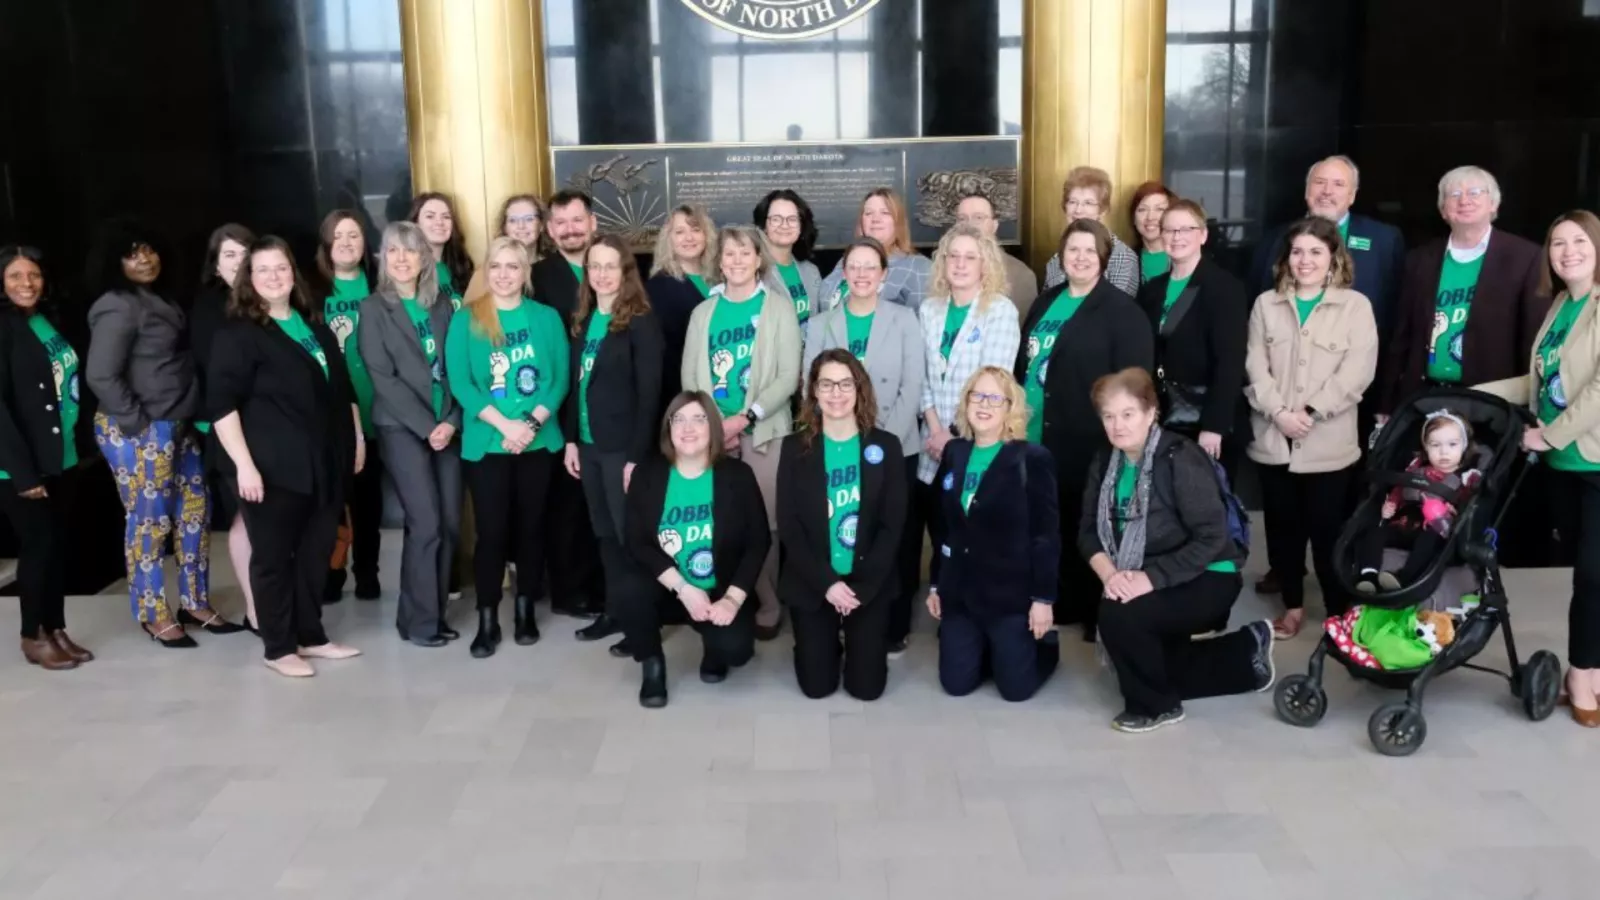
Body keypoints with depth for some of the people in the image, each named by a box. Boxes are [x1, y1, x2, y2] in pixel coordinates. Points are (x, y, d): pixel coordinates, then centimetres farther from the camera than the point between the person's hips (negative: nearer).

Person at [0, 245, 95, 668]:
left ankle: (57, 630, 21)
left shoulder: (50, 320, 10)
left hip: (61, 457, 6)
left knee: (61, 542, 10)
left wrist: (82, 441, 3)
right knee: (39, 542, 0)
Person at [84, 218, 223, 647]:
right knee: (149, 523, 0)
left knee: (195, 511, 12)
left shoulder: (158, 300, 14)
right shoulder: (118, 307, -13)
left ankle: (196, 604, 24)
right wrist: (138, 422, -15)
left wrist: (181, 421, 9)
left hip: (178, 426, 9)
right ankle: (155, 616, 13)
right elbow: (100, 375, -19)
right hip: (139, 432, -9)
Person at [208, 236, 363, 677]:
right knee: (273, 556, 2)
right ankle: (278, 647, 13)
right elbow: (221, 404, -15)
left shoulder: (313, 325, 15)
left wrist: (356, 436, 19)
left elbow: (342, 387, 24)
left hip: (325, 461, 7)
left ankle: (311, 636, 26)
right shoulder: (237, 333, -7)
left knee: (316, 552, 13)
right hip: (274, 467, -7)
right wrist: (244, 463, -21)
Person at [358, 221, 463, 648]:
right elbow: (382, 377, -7)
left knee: (449, 523, 3)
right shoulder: (374, 308, 0)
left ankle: (436, 611, 17)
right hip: (402, 428, -4)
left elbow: (454, 368, 8)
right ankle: (418, 620, 5)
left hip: (446, 426, 4)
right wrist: (427, 426, -13)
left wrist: (451, 420, -6)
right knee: (426, 523, -9)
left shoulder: (441, 305, 11)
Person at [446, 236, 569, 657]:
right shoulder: (466, 320, 0)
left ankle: (525, 610, 23)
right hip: (486, 443, -2)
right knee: (491, 531, -1)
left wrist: (532, 424, -15)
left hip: (539, 442, 2)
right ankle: (487, 621, 9)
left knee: (531, 526, 9)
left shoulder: (546, 318, 4)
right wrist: (505, 425, -17)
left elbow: (559, 378, 0)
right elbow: (460, 382, -6)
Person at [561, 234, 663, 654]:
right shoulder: (583, 320, 11)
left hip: (623, 447, -6)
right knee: (605, 533, 13)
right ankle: (615, 612, 23)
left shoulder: (641, 322, -10)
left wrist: (637, 455, -17)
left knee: (630, 533, 0)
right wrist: (571, 439, 7)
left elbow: (649, 393, -14)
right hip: (590, 444, 6)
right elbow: (575, 383, 13)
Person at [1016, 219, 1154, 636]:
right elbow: (1022, 364, 20)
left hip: (1087, 442, -6)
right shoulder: (1047, 302, 15)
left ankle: (1096, 612, 15)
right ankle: (1059, 604, 26)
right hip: (1039, 437, 6)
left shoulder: (1123, 312, -7)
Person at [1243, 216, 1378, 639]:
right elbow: (1255, 367, 2)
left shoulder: (1355, 306, 1)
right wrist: (1278, 412, -12)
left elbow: (1357, 372, -8)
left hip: (1328, 443, -3)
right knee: (1282, 526, 10)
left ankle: (1340, 614, 15)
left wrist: (1311, 412, -16)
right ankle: (1292, 605, 24)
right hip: (1273, 440, 3)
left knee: (1328, 529, 1)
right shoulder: (1266, 304, 9)